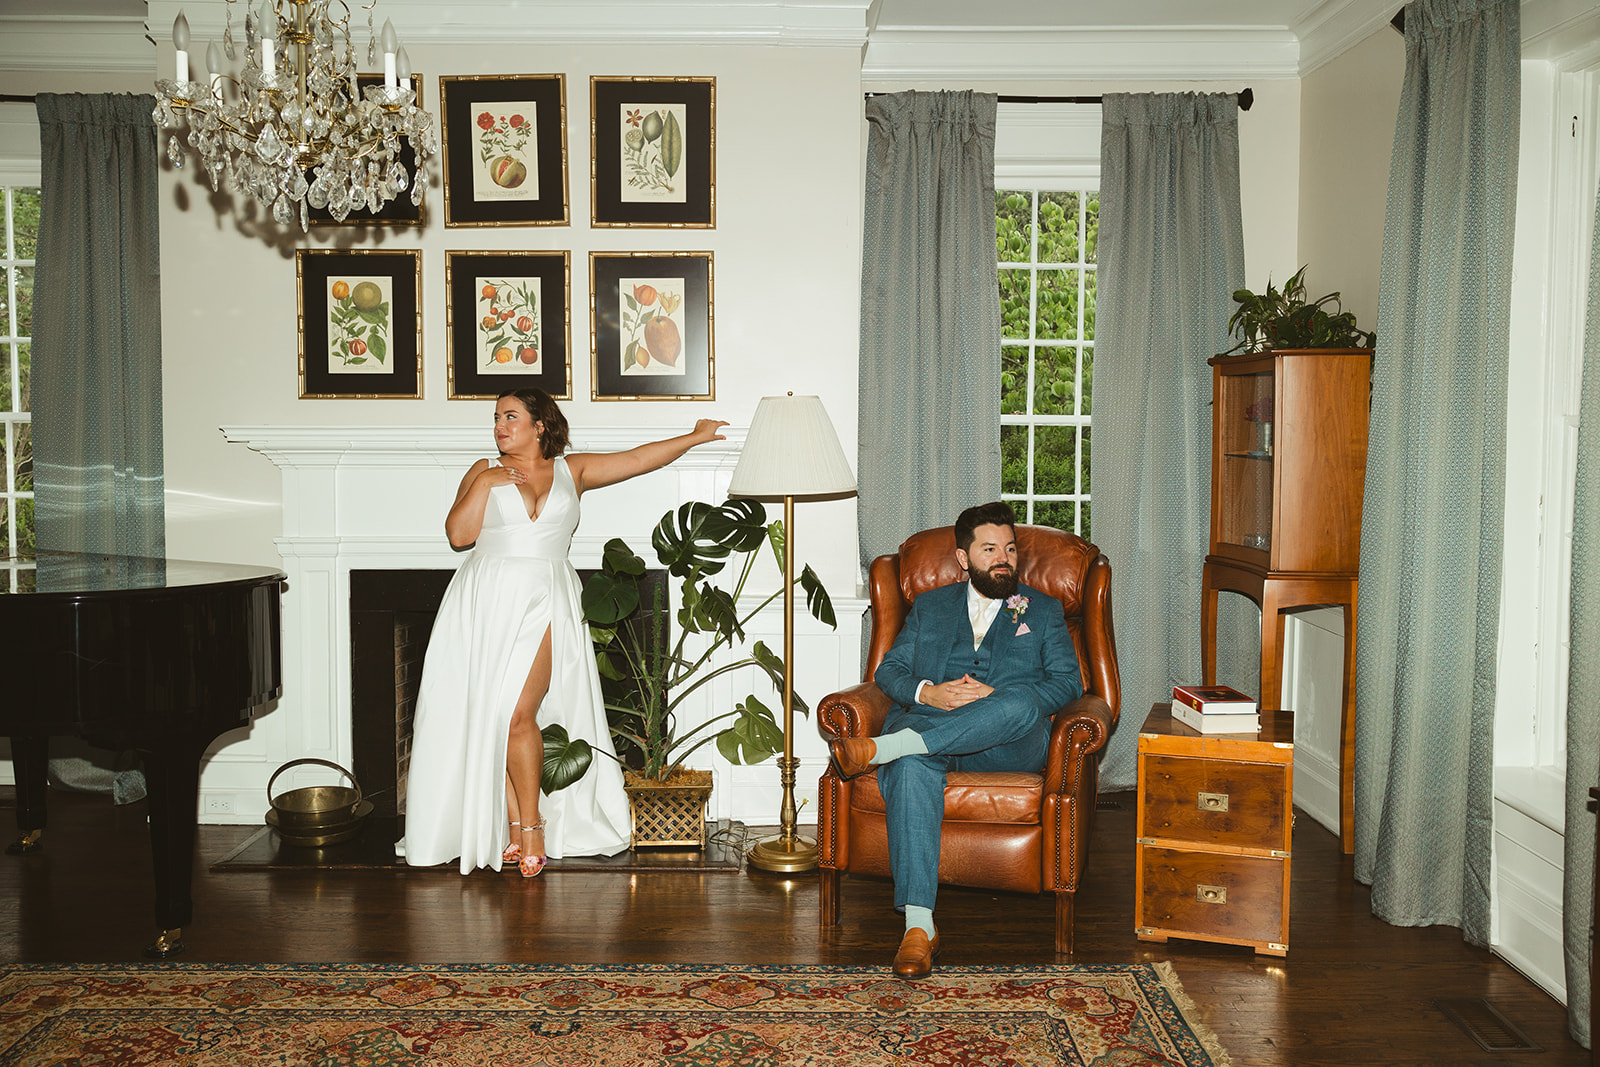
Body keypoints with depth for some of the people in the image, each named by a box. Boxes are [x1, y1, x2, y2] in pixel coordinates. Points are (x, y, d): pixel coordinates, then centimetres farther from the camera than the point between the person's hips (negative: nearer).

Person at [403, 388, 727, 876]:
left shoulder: (572, 470, 13)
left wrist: (695, 436, 17)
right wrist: (484, 483, -4)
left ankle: (532, 822, 2)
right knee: (486, 717, -2)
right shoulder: (484, 472, 12)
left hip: (544, 603, -1)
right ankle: (513, 825, 8)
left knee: (517, 713, -13)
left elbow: (639, 458, 15)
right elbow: (458, 534, 1)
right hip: (488, 603, 2)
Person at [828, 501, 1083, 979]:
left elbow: (1068, 682, 8)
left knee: (1021, 702, -38)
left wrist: (996, 698, -9)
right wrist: (926, 692, -7)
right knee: (912, 769, -37)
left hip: (1008, 744, 0)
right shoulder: (929, 606, 26)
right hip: (926, 724, 1)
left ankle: (880, 749, -42)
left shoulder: (1044, 610, 22)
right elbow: (888, 670, 17)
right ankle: (918, 926, -40)